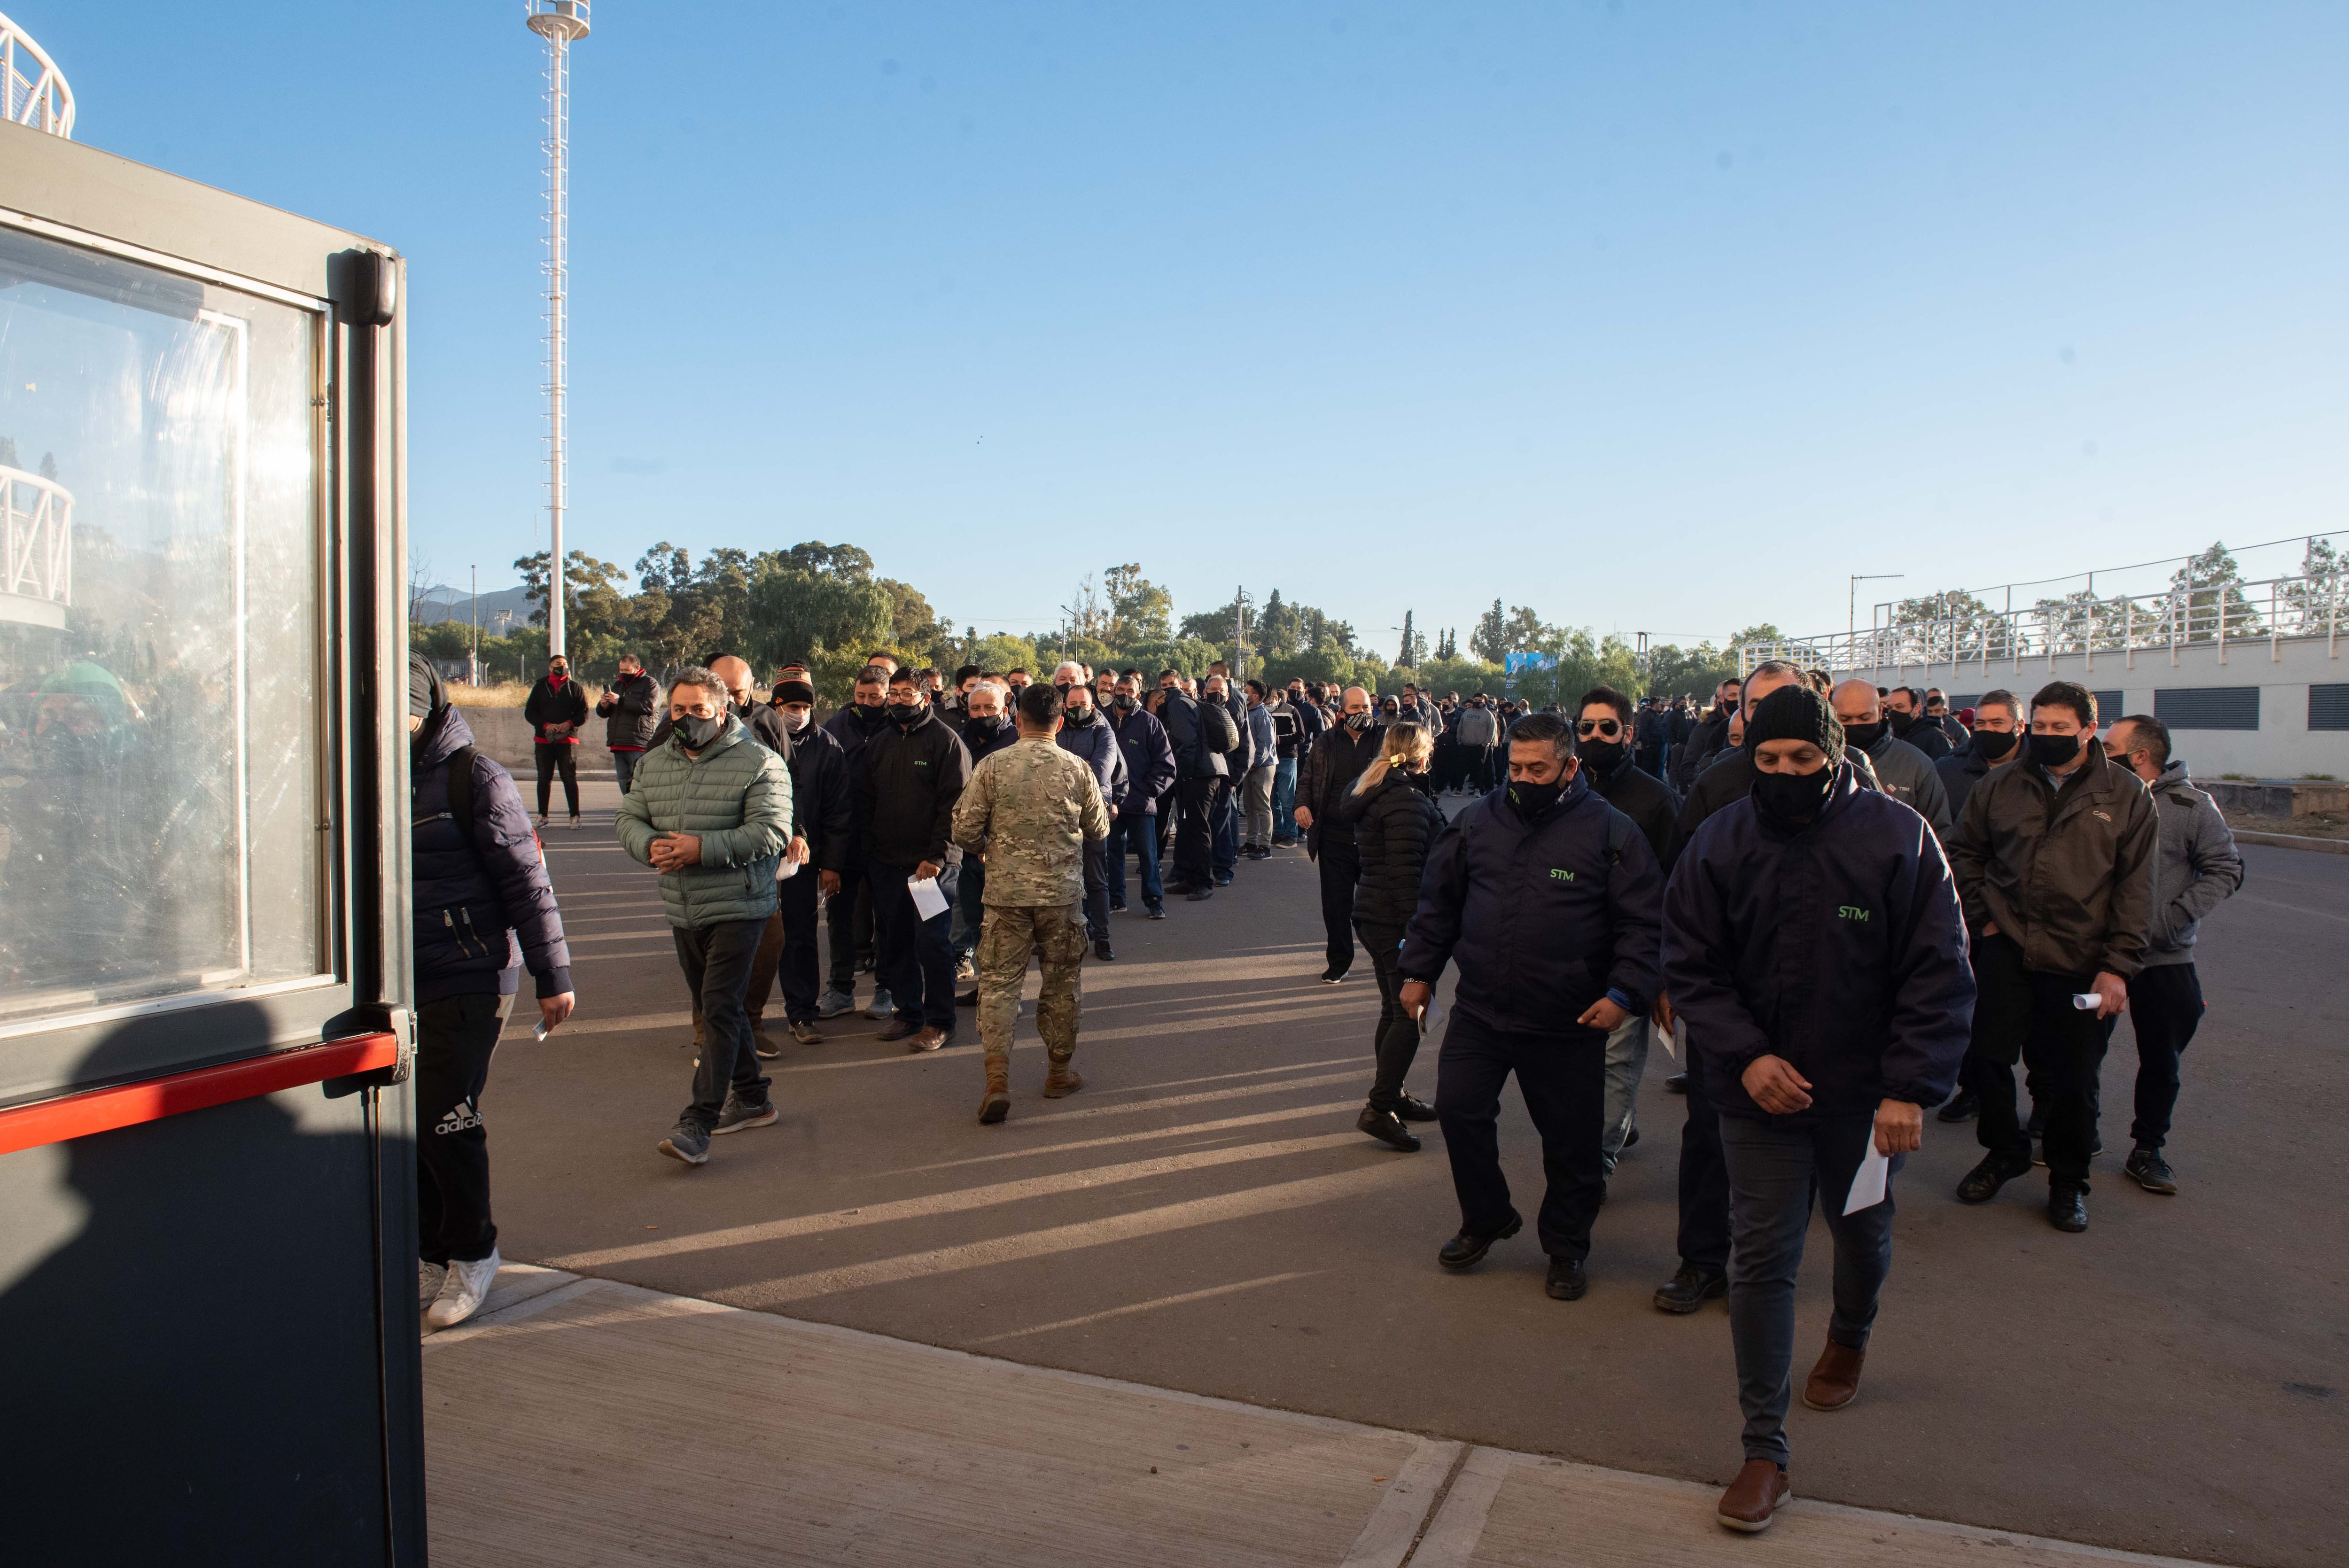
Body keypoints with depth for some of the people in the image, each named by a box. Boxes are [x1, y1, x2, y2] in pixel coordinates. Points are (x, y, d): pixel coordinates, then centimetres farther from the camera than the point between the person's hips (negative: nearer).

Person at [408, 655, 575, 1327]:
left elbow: (526, 880, -9)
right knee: (405, 1126, 8)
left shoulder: (474, 777, -8)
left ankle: (472, 1252, 17)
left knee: (445, 1122, -4)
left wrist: (553, 975, -9)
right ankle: (429, 1259, 24)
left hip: (468, 983, -6)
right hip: (397, 987, 6)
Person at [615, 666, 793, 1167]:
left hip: (737, 908, -7)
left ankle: (698, 1124, -11)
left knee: (720, 1009, -11)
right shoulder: (654, 763, 11)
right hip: (683, 912, 7)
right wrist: (651, 846, -11)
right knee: (715, 1007, 16)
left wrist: (702, 849, -24)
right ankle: (751, 1098, 31)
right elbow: (628, 819, 12)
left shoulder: (758, 763, -10)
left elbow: (770, 833, -18)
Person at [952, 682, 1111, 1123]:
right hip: (1062, 892, 1)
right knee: (1061, 982, 14)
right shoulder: (1077, 769, -3)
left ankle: (997, 1078, -6)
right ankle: (1060, 1071, 26)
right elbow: (1099, 831, 7)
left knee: (998, 981, 5)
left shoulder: (992, 766, -6)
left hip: (1006, 891, -1)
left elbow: (965, 832, -4)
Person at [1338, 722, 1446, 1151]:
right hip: (1396, 920, -10)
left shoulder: (1373, 792, 14)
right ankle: (1379, 1108, -4)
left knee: (1395, 1011, 18)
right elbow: (1405, 871, -23)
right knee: (1409, 1016, -5)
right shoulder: (1407, 800, -18)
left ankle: (1393, 1095, 28)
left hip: (1373, 914, 10)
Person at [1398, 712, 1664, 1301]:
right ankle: (1485, 1219, 27)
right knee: (1458, 1109, 2)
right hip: (1479, 1010, 3)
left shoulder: (1610, 831, -7)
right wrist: (1419, 970, 8)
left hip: (1569, 1025, -3)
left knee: (1572, 1141, 8)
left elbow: (1644, 923, -6)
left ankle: (1566, 1247, 31)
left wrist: (1625, 993, -17)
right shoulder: (1477, 820, 4)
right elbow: (1439, 900, 12)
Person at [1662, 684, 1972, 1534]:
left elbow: (1939, 974, -9)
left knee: (1864, 1233, 22)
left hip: (1866, 1093, 0)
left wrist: (1910, 1087, -15)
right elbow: (1691, 968, -3)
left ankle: (1851, 1335, 56)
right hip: (1761, 1088, 0)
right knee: (1760, 1260, -1)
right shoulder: (1719, 844, -6)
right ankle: (1765, 1450, 10)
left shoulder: (1897, 837, -11)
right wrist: (1745, 1055, -16)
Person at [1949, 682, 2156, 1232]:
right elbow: (1966, 852, 17)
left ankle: (2068, 1181, 26)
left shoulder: (2127, 794, 0)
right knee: (1990, 1056, 8)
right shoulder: (2000, 787, 5)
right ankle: (2004, 1152, 31)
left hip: (2080, 962, -2)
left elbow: (2136, 887, -1)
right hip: (2005, 949, 2)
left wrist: (2118, 966, -6)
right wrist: (1982, 916, 3)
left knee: (2072, 1078, 6)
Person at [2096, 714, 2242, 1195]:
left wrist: (2176, 918, -16)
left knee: (2161, 1061, 9)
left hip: (2164, 959, -1)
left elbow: (2225, 869, -6)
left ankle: (2148, 1150, 23)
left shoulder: (2191, 806, -7)